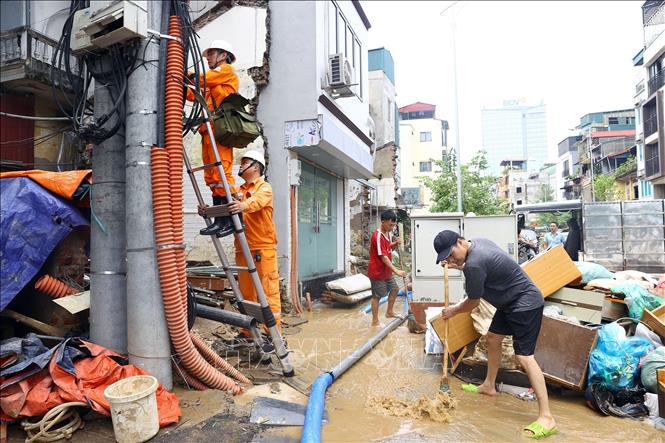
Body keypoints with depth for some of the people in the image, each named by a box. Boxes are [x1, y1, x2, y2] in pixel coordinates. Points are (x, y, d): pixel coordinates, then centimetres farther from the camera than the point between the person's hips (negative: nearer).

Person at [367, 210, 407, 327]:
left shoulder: (387, 233, 4)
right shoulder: (378, 236, -24)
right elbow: (383, 257, -27)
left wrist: (395, 243, -3)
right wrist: (396, 270, -29)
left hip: (386, 270, 9)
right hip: (377, 271, -9)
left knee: (394, 288, 18)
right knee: (377, 296, 1)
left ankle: (389, 312, 34)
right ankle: (375, 321, 12)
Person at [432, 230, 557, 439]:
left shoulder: (474, 263, -29)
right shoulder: (478, 242, 0)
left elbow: (473, 302, -15)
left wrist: (453, 311, 3)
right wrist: (457, 267, 8)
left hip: (526, 304, -11)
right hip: (511, 302, 11)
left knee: (524, 357, -13)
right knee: (492, 339, 18)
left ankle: (546, 418, -7)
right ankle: (488, 386, 35)